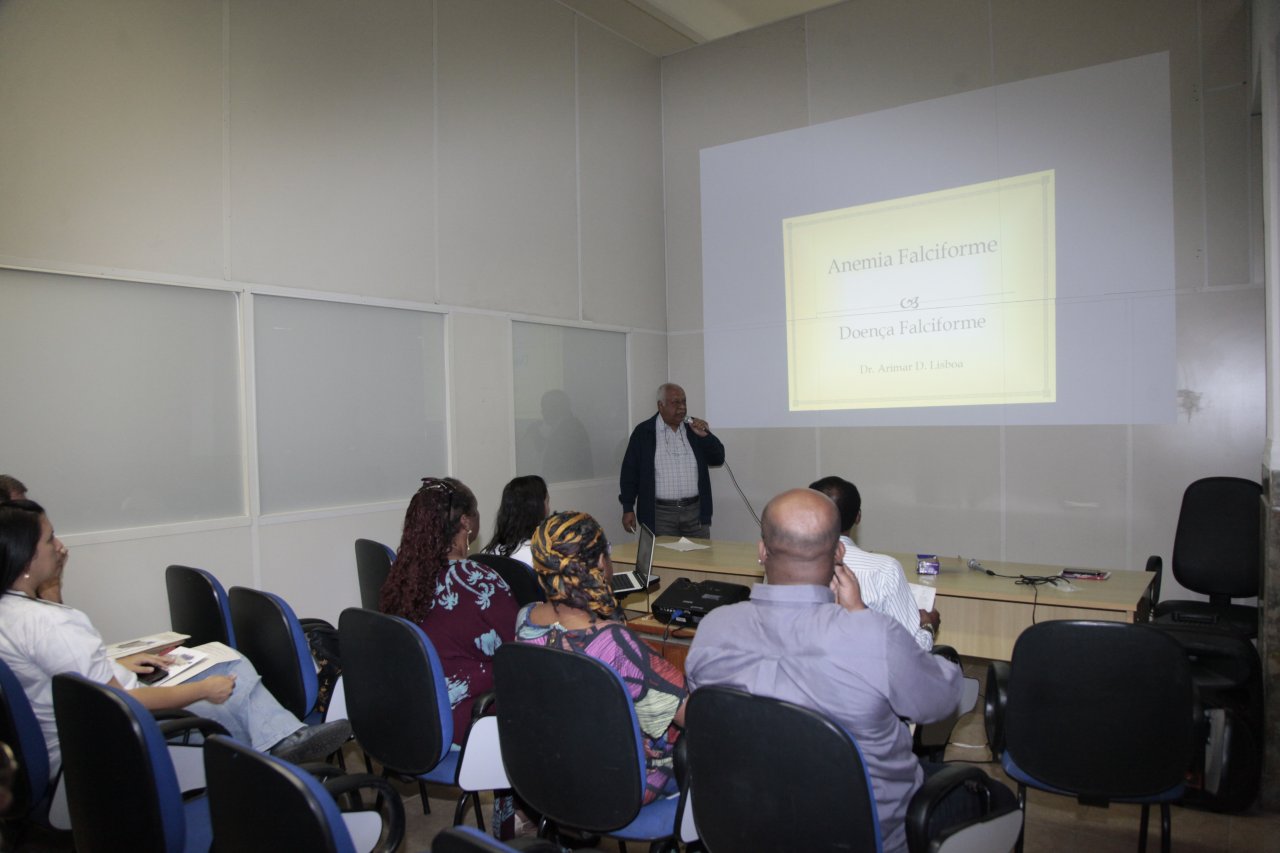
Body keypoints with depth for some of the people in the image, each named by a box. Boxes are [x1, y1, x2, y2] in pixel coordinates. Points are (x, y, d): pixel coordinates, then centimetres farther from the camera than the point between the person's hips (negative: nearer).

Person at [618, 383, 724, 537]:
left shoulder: (694, 428, 8)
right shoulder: (643, 432, 0)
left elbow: (718, 459, 8)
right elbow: (630, 471, 0)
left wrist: (705, 435, -9)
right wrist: (628, 509, -3)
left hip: (695, 512, 3)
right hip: (660, 514, -3)